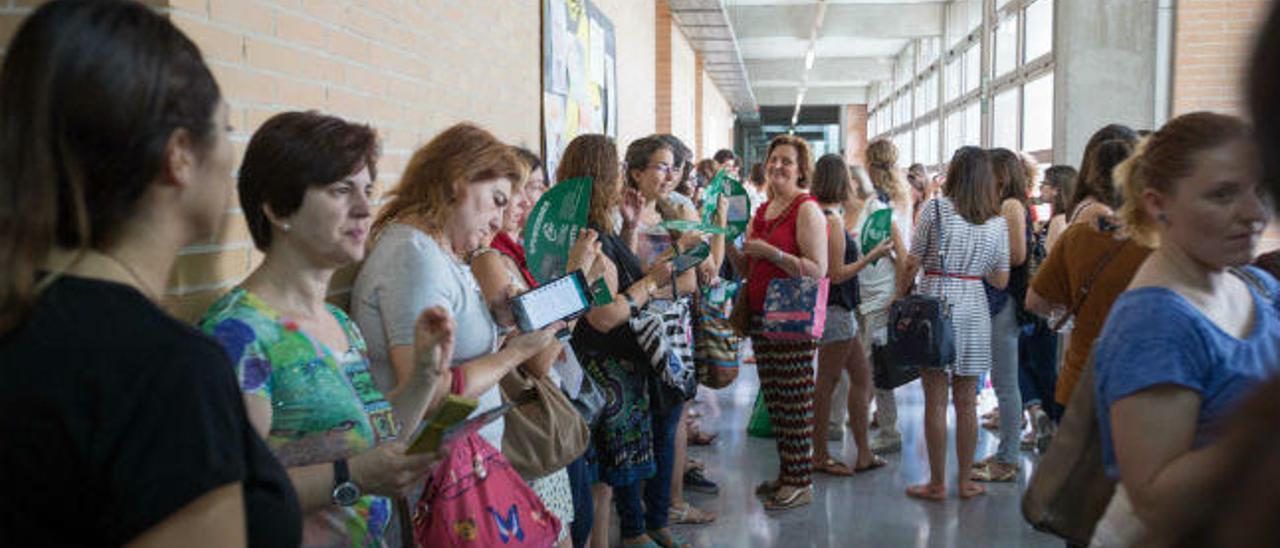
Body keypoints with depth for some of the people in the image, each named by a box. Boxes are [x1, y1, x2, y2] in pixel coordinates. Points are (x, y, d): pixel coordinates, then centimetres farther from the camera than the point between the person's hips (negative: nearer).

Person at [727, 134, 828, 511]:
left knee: (794, 401, -2)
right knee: (773, 398, 13)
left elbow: (818, 270, -18)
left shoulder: (807, 209, -9)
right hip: (761, 316, 8)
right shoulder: (763, 210, 15)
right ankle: (785, 474, 25)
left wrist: (770, 251, -21)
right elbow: (746, 268, 21)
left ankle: (801, 483, 8)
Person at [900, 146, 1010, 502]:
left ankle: (937, 483, 8)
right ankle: (965, 481, 18)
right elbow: (1001, 281, 8)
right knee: (966, 403, 10)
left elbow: (912, 265, -5)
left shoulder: (936, 208, -4)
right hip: (974, 308, 3)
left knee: (936, 402, 2)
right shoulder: (997, 222, 5)